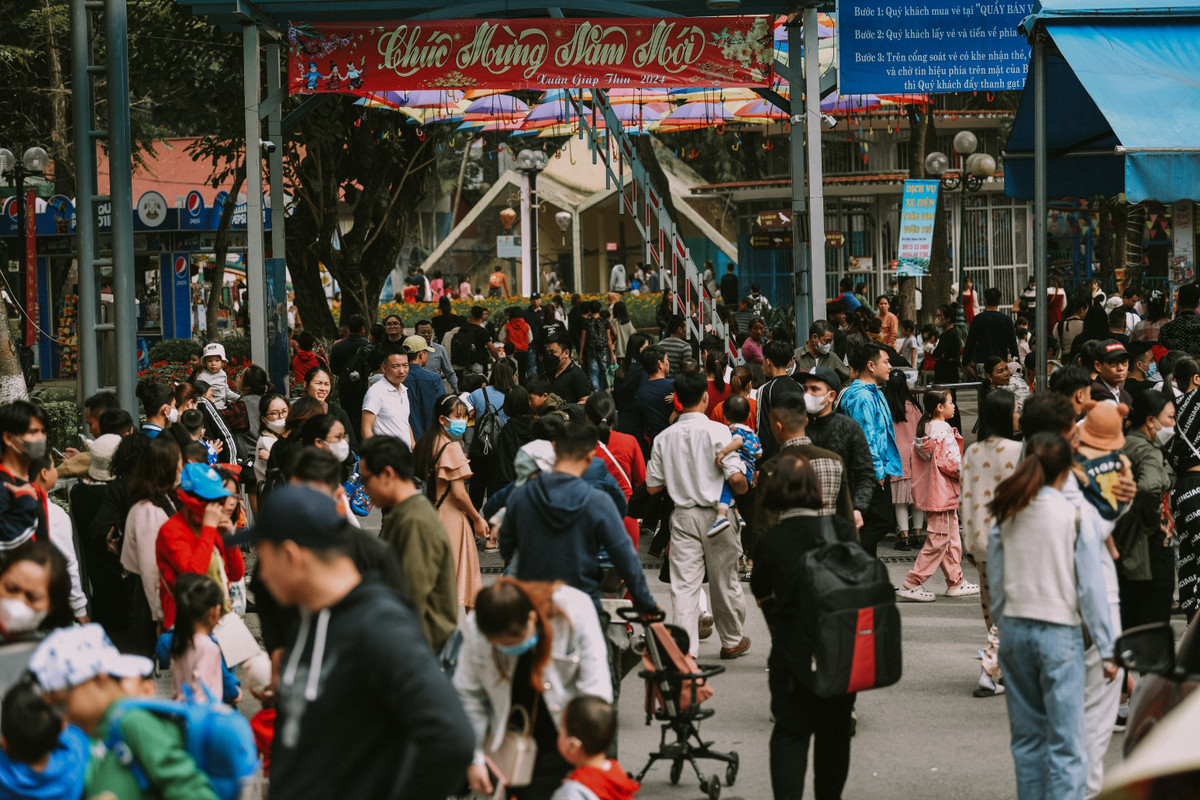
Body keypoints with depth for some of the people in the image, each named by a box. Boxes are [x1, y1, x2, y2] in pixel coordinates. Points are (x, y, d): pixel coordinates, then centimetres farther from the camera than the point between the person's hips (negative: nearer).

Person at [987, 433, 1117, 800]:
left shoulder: (1006, 517, 3)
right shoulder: (1076, 517, -8)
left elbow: (996, 588, 9)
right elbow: (1091, 589, -7)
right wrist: (1107, 650, -2)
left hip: (1014, 630, 4)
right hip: (1060, 632, -4)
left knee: (1027, 737, 13)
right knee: (1067, 744, -3)